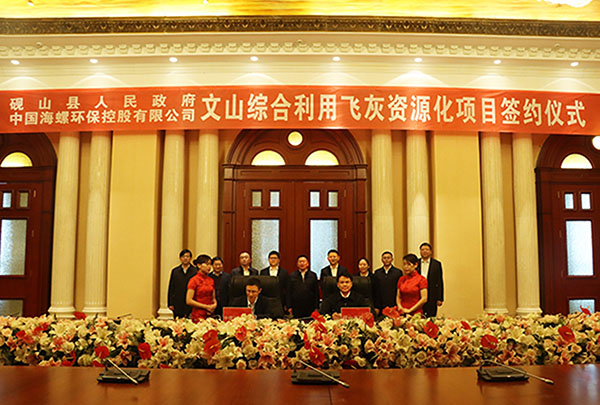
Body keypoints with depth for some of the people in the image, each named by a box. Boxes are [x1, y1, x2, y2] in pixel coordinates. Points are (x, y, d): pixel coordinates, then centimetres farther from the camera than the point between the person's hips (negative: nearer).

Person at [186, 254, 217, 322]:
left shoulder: (211, 280, 11)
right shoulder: (194, 280, -6)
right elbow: (188, 301, -11)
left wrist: (215, 304, -2)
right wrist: (206, 306, -11)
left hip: (210, 315, 5)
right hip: (198, 316, -5)